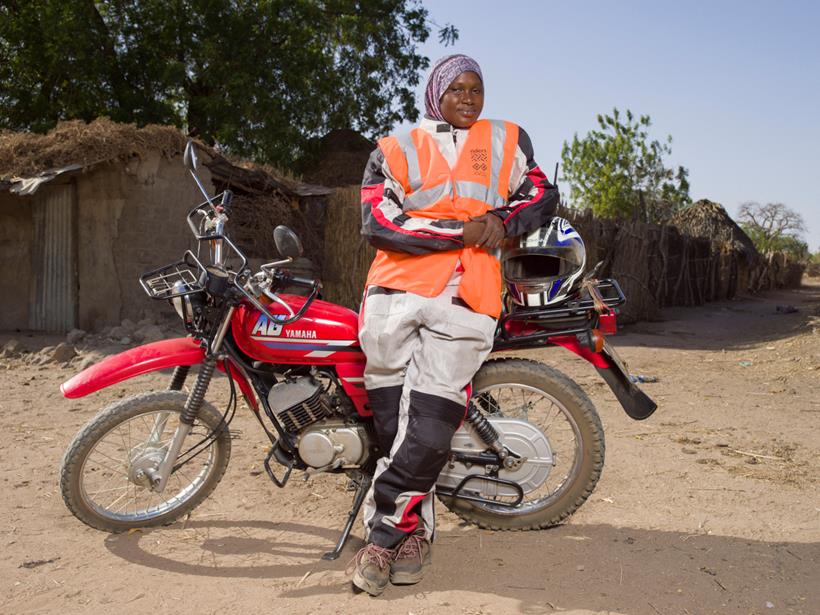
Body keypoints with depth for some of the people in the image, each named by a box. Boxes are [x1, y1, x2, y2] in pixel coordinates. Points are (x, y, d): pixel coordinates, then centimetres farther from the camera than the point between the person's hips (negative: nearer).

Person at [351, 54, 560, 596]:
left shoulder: (509, 140, 22)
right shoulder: (396, 149, 15)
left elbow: (542, 196, 20)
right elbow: (378, 219, 1)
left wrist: (502, 221, -2)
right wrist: (459, 231, -7)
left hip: (465, 299, 0)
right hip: (395, 292, 1)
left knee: (428, 428, -10)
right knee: (393, 420, 2)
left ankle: (384, 531, 3)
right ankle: (414, 529, 19)